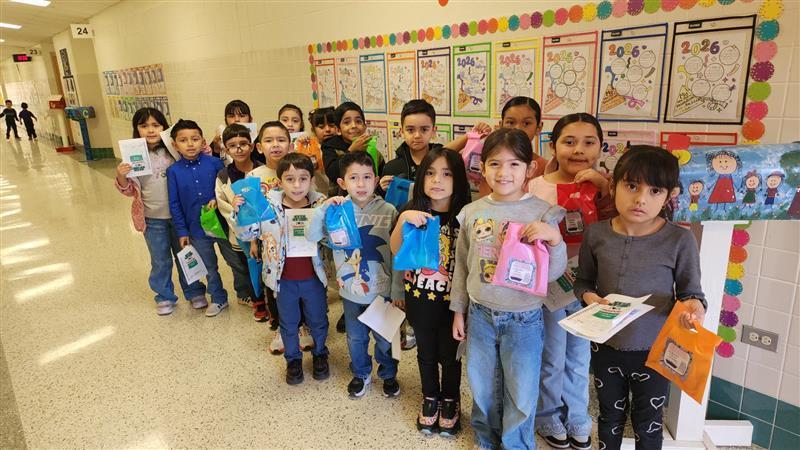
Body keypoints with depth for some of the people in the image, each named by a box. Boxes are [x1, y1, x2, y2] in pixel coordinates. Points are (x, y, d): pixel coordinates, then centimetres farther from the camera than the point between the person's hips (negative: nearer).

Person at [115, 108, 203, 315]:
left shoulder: (174, 150, -7)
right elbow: (130, 190, 0)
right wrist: (121, 177, -20)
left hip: (179, 214, 0)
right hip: (153, 219, 0)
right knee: (160, 261, 15)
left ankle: (194, 292, 34)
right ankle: (165, 297, 34)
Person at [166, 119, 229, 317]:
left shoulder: (215, 163, -10)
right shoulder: (173, 171, -5)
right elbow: (174, 204, -1)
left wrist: (218, 199, -20)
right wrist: (182, 231, -1)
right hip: (197, 229, 2)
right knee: (210, 267, 17)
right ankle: (218, 299, 36)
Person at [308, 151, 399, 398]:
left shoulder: (388, 211, -11)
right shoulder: (338, 210, -9)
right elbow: (313, 236, -14)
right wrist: (324, 208, -26)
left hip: (382, 289, -1)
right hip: (351, 289, 1)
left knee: (385, 338, 17)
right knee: (356, 338, 21)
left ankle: (388, 374, 44)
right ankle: (361, 374, 46)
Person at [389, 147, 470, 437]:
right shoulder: (413, 211, -5)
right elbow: (395, 250, -10)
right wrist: (403, 220, -26)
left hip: (451, 300, -2)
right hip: (419, 297, 2)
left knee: (449, 354, 14)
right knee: (426, 352, 19)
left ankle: (450, 401, 39)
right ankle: (430, 399, 42)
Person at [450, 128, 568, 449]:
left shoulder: (543, 214, -11)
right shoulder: (472, 212, -2)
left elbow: (552, 274, -10)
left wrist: (555, 239, -28)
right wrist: (458, 309, 10)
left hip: (523, 319, -3)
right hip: (480, 314, 3)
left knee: (521, 395, 13)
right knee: (482, 388, 21)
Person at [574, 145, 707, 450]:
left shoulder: (679, 240, -17)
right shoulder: (596, 233, -10)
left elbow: (691, 292, -6)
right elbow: (583, 280, 4)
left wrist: (693, 306, -28)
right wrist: (588, 296, -17)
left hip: (654, 351, -2)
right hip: (605, 346, 2)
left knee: (648, 422, 22)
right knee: (610, 415, 26)